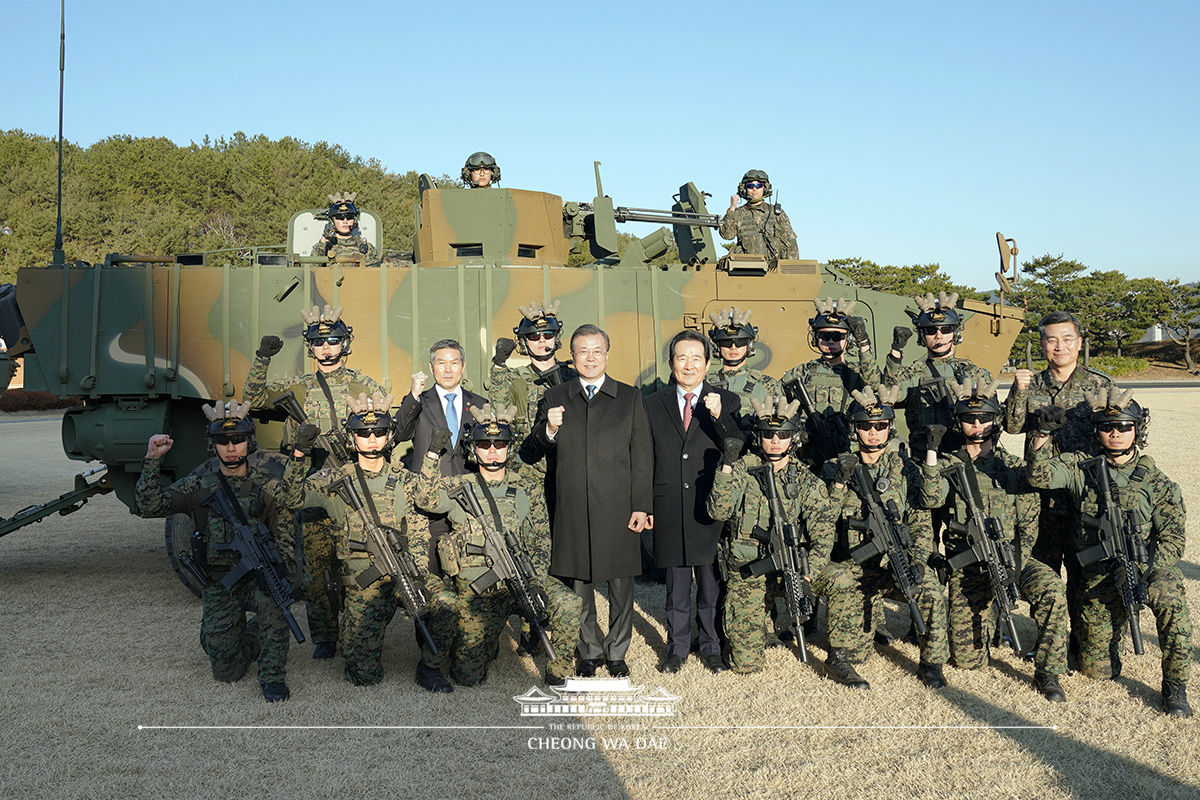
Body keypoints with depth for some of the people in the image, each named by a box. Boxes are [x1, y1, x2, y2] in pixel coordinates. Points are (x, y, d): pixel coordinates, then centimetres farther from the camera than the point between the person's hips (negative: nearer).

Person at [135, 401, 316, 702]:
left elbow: (290, 497, -13)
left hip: (260, 574, -1)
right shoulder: (201, 483, 3)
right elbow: (150, 505, -2)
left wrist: (299, 454, -25)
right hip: (219, 584, 2)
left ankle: (273, 676, -18)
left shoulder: (264, 477, 3)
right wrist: (152, 461, -13)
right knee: (227, 672, -1)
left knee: (271, 600, -38)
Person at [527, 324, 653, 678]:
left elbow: (642, 456, 4)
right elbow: (540, 449, 12)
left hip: (618, 509, -1)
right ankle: (589, 652, 24)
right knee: (579, 583, 8)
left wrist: (641, 506, -3)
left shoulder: (630, 397, 6)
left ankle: (616, 653, 21)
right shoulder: (555, 398, 9)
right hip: (572, 510, 1)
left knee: (620, 584, 5)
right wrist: (549, 429, -10)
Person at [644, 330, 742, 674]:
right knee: (676, 587, 11)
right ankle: (678, 647, 25)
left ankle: (712, 646, 24)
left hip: (712, 510, -1)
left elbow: (739, 452, -6)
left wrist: (719, 416, -19)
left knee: (711, 584, 7)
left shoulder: (727, 402, 3)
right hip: (669, 512, 1)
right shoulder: (653, 405, 8)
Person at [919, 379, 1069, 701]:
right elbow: (931, 499, -13)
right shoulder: (948, 465, 6)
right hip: (965, 565, 0)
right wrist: (931, 452, -16)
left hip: (1010, 556, 0)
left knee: (1052, 589, -32)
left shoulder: (1013, 466, 7)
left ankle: (1048, 674, -16)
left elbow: (1029, 522, 1)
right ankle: (987, 619, 32)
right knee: (966, 659, -2)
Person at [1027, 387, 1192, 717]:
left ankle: (1175, 686, -16)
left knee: (1170, 598, -36)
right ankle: (1112, 635, 39)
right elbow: (1040, 475, -12)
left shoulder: (1158, 483, 0)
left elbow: (1173, 538, -5)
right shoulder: (1083, 469, 2)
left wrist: (1140, 568, -21)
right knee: (1098, 669, 2)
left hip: (1150, 568, -1)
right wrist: (1043, 434, -25)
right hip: (1098, 578, 1)